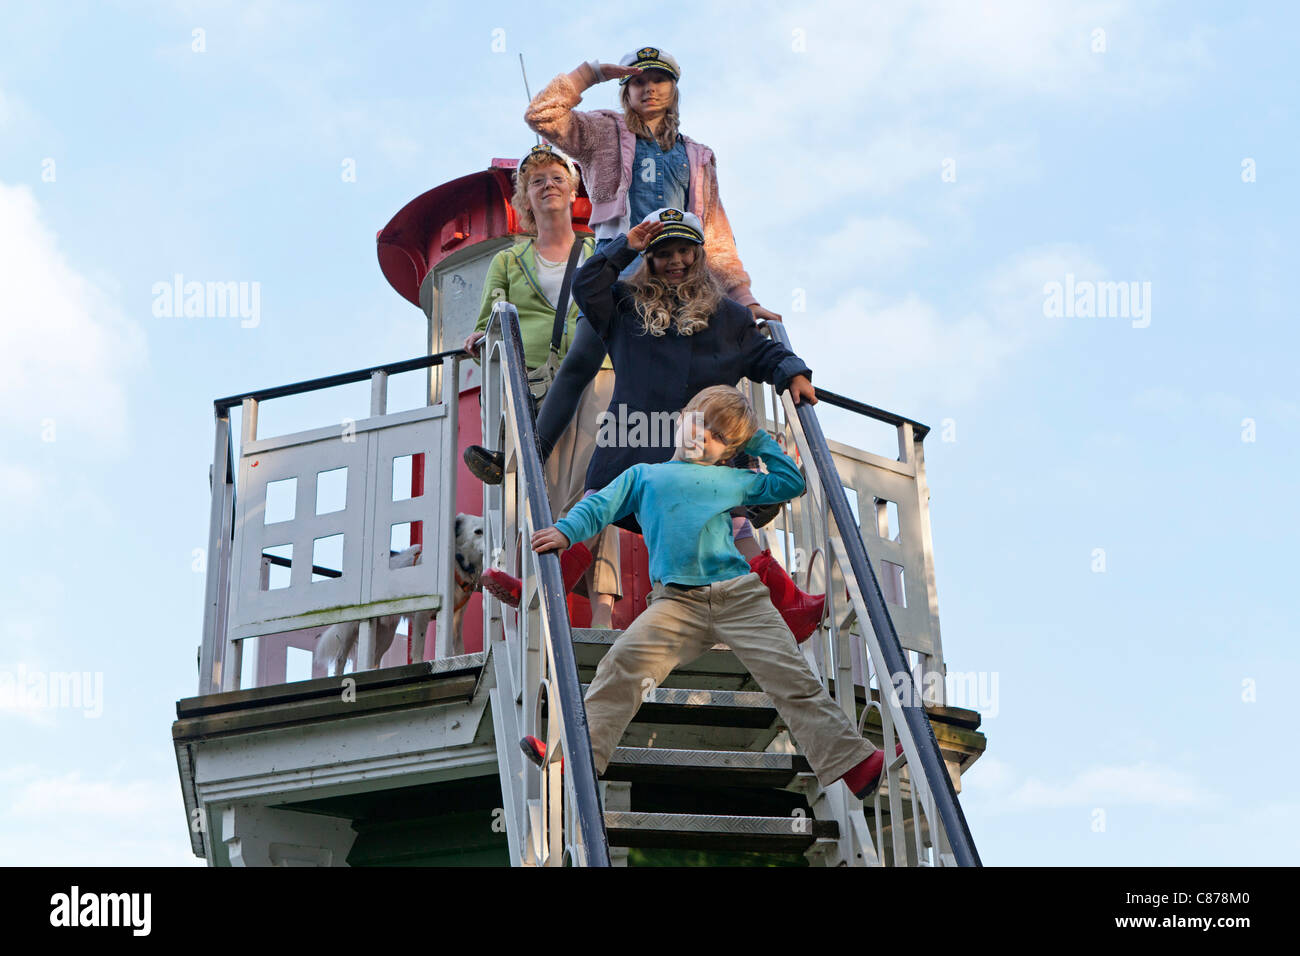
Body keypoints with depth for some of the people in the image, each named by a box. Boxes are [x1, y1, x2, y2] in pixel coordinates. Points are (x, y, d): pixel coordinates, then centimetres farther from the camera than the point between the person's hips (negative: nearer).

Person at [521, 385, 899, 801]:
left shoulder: (731, 480, 26)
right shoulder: (643, 475, 25)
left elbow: (791, 483, 29)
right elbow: (601, 505, 16)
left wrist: (759, 440, 27)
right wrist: (566, 530, -2)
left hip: (739, 593, 1)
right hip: (677, 600, -1)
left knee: (790, 676, -7)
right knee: (624, 662, -22)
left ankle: (853, 762, -5)